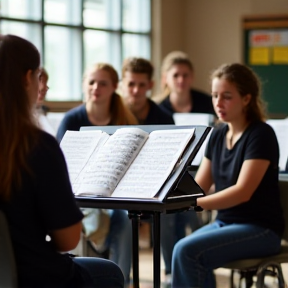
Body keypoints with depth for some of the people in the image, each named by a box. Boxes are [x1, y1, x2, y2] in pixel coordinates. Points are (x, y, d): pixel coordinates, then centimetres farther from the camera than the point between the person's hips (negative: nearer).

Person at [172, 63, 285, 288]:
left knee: (186, 251, -26)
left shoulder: (261, 134, -12)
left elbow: (243, 191, -22)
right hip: (224, 222, 6)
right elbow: (198, 186, 10)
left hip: (260, 229, -6)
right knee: (183, 251, -24)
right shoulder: (218, 135, 10)